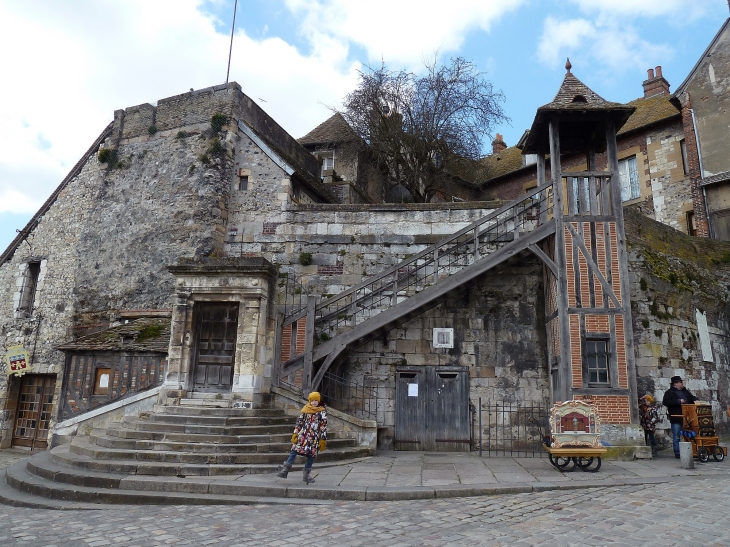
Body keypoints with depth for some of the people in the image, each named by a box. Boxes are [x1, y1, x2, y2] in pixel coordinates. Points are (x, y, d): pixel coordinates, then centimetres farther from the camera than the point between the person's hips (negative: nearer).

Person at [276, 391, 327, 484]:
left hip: (314, 437, 0)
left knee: (312, 454, 1)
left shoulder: (322, 412, 2)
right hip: (303, 434, 0)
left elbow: (324, 426, 1)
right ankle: (285, 469, -2)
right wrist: (295, 433, 4)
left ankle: (307, 474, 11)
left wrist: (323, 439, -1)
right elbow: (299, 422, 9)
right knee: (295, 450, -6)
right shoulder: (305, 410, 5)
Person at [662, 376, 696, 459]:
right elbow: (665, 402, -14)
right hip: (676, 418, -6)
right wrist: (678, 401, -17)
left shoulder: (685, 391, 17)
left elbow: (692, 398, 25)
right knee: (676, 437, -2)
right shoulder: (669, 392, -3)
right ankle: (677, 453, 3)